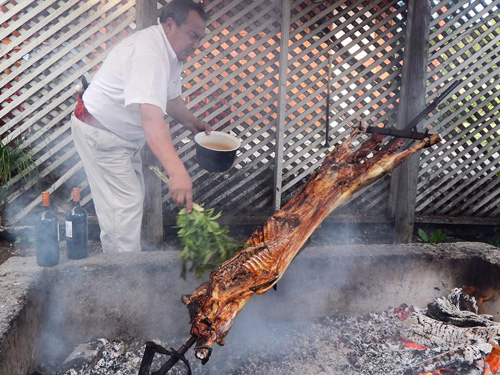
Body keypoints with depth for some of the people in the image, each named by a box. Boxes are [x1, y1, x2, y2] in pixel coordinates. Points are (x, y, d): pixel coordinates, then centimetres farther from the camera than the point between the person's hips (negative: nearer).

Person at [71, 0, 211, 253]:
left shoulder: (171, 53, 2)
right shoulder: (148, 53, -31)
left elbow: (171, 98, 17)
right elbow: (151, 117, -45)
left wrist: (192, 123, 1)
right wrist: (177, 172, -54)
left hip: (122, 133, 11)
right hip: (99, 134, -11)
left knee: (133, 197, 17)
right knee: (126, 204, -11)